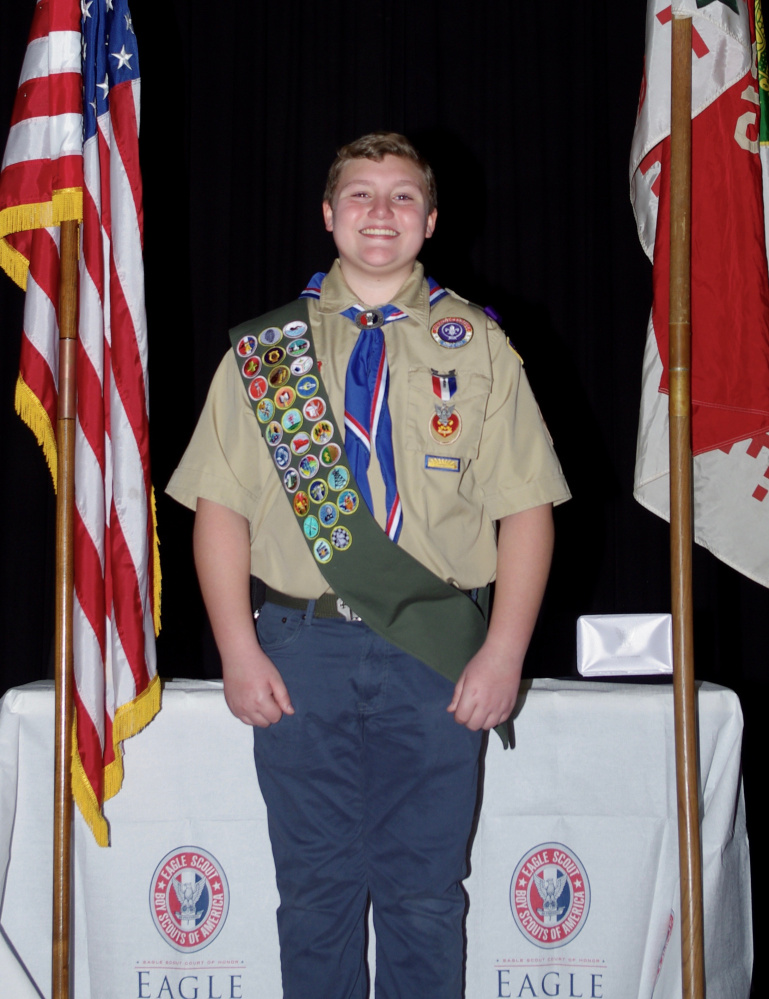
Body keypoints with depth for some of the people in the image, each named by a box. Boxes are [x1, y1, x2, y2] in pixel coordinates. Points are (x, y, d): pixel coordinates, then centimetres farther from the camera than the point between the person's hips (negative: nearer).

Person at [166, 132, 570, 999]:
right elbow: (220, 505, 3)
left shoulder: (479, 347, 6)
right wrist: (240, 651, -6)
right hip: (302, 651, 1)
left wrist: (503, 653, -8)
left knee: (425, 895, 8)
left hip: (437, 661, 0)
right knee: (316, 887, 10)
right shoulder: (266, 348, 6)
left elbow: (526, 506, 1)